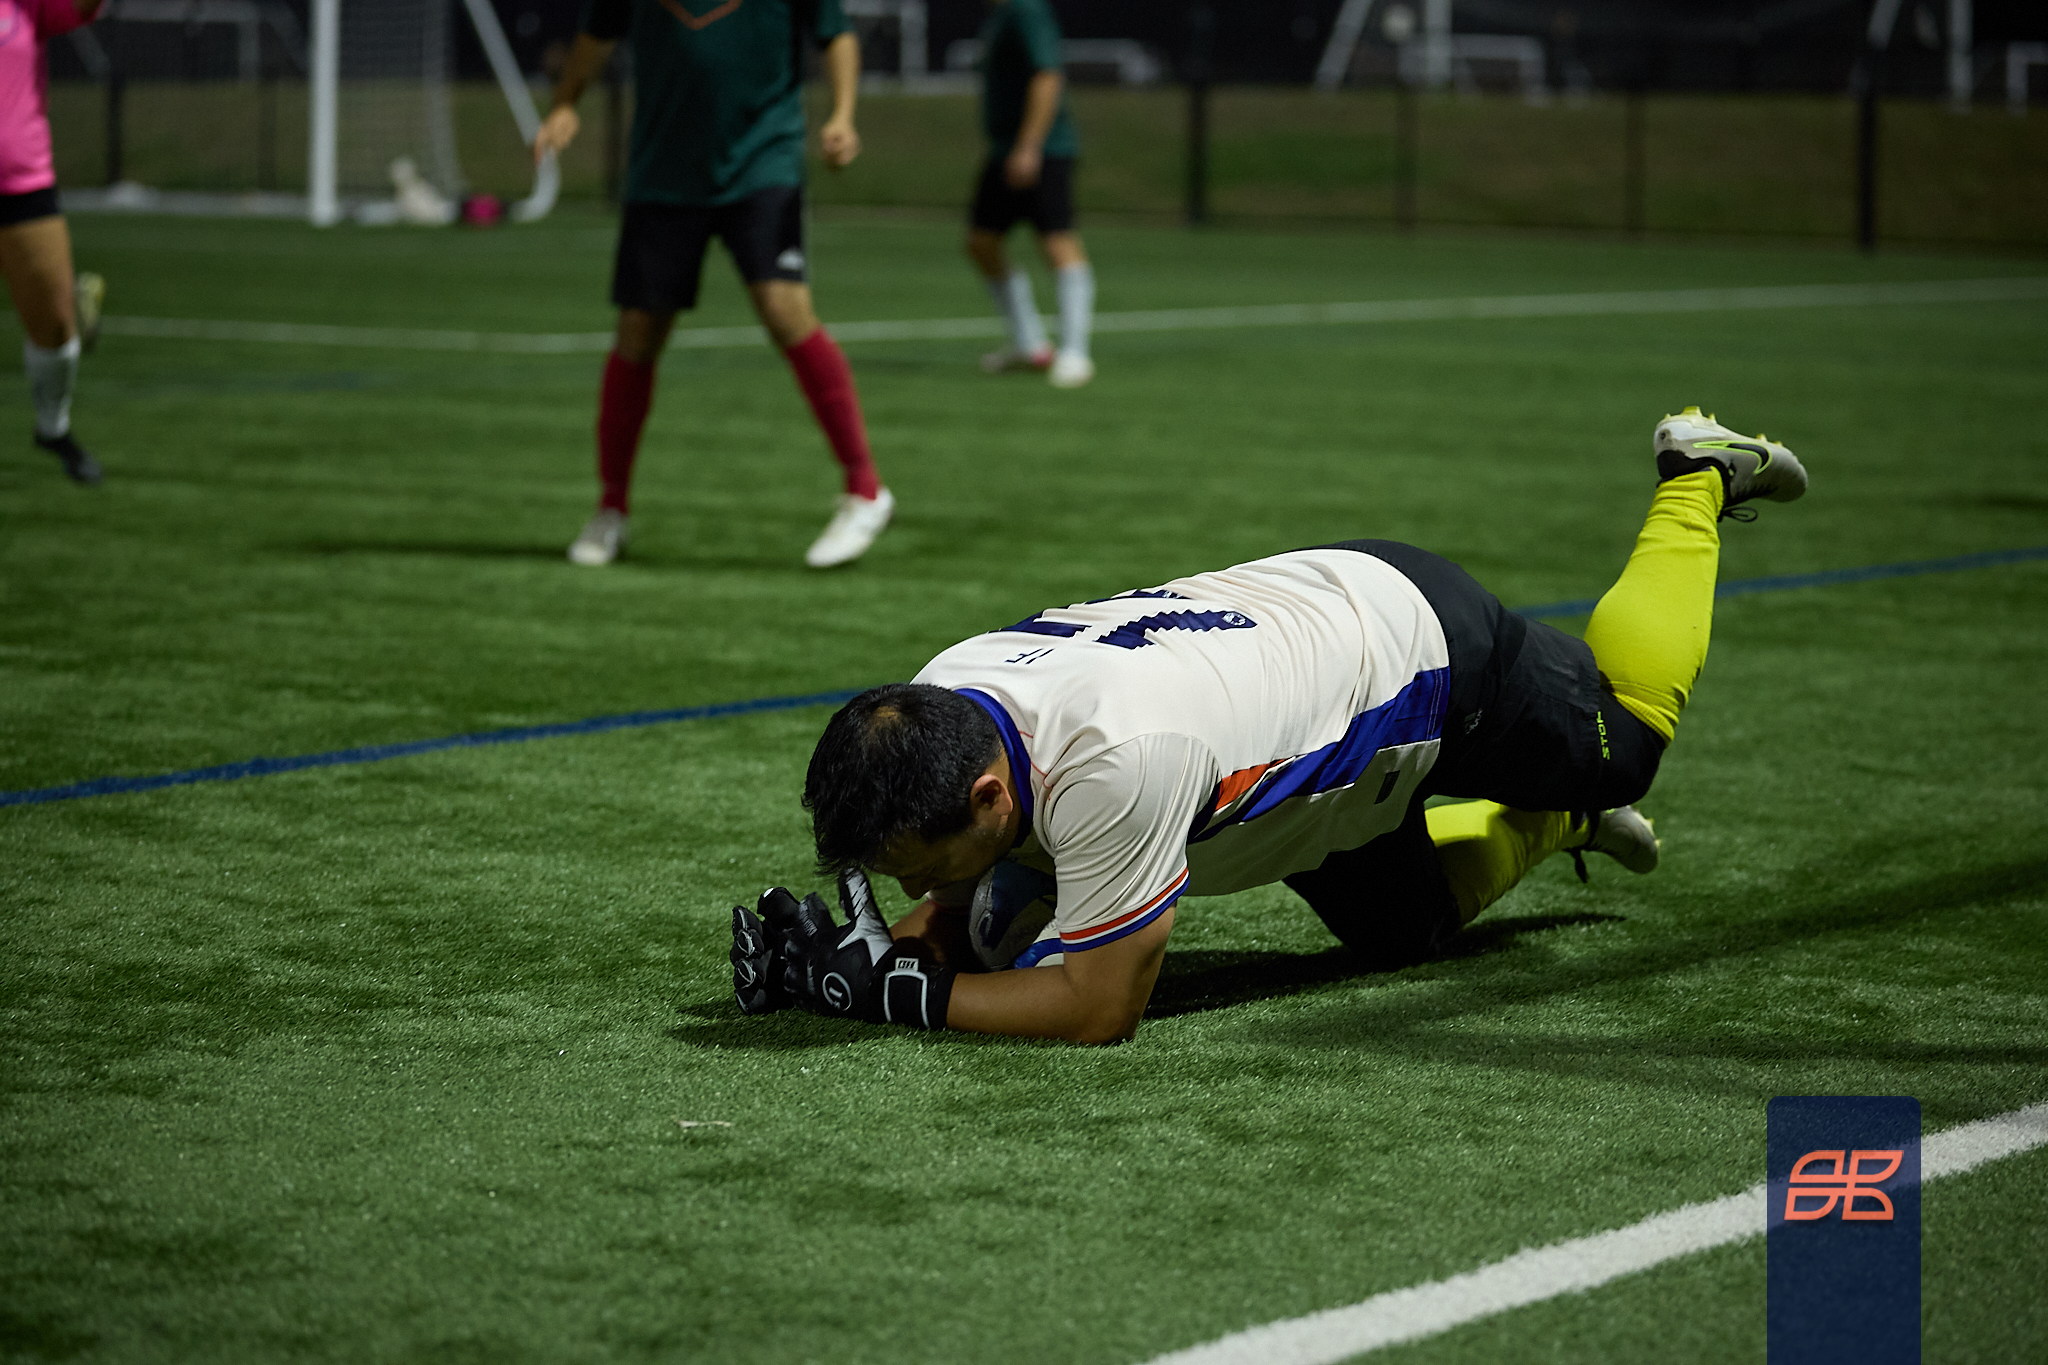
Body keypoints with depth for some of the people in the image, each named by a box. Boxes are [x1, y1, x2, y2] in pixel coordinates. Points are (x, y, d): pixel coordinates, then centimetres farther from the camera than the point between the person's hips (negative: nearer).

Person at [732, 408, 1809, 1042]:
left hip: (1418, 638, -6)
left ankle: (1697, 478, 41)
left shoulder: (1117, 760, -48)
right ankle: (1550, 819, 49)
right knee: (1406, 929, 24)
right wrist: (892, 949, -29)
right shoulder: (930, 716, -25)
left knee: (1625, 743, 24)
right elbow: (974, 904, -9)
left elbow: (1102, 1005, -40)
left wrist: (898, 993, -43)